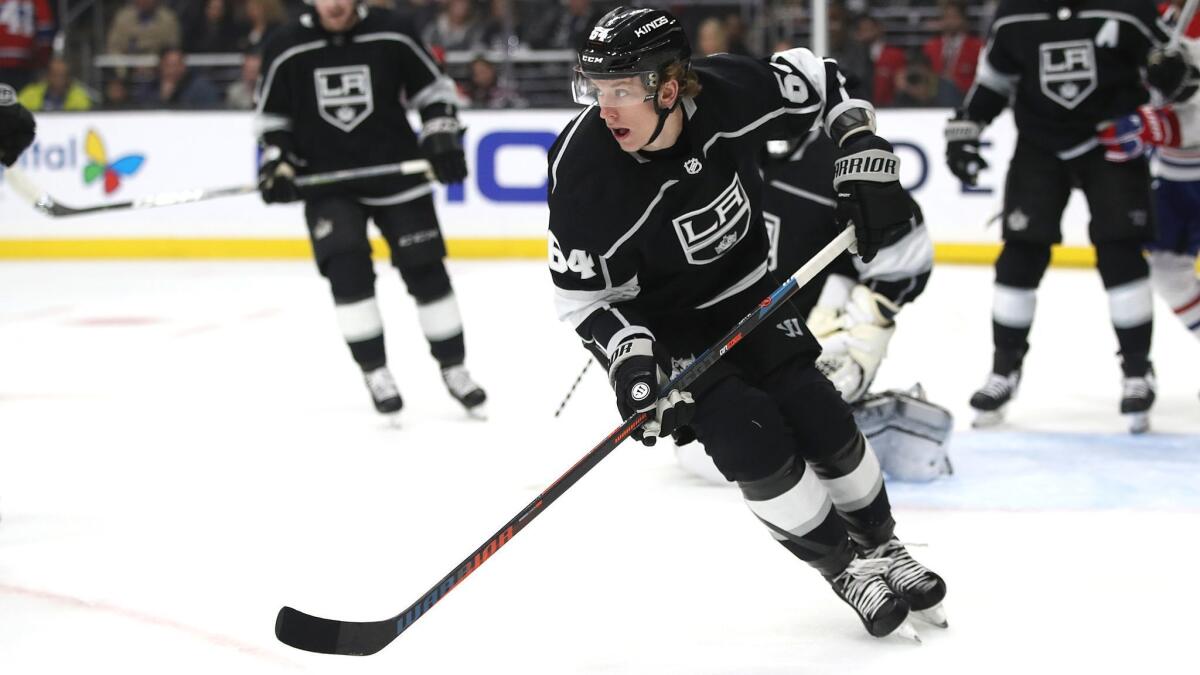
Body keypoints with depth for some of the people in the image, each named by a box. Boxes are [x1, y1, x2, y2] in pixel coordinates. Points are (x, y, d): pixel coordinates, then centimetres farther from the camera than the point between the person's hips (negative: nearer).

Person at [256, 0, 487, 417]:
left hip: (396, 175, 0)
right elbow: (272, 116, 6)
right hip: (327, 183, 0)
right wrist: (277, 164, -7)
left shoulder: (391, 34, -8)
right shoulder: (285, 49, -6)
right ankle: (375, 373, -3)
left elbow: (433, 89, 4)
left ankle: (453, 369, 17)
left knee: (426, 272, 2)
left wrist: (441, 139, -9)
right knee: (347, 270, -16)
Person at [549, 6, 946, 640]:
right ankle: (849, 569, 5)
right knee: (755, 445, -15)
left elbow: (818, 82, -3)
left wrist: (865, 161, -11)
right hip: (662, 322, -3)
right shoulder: (584, 166, -30)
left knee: (824, 423, 0)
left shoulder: (730, 91, -24)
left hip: (748, 293, 3)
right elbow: (584, 290, -18)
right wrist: (629, 355, -32)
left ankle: (882, 547, 25)